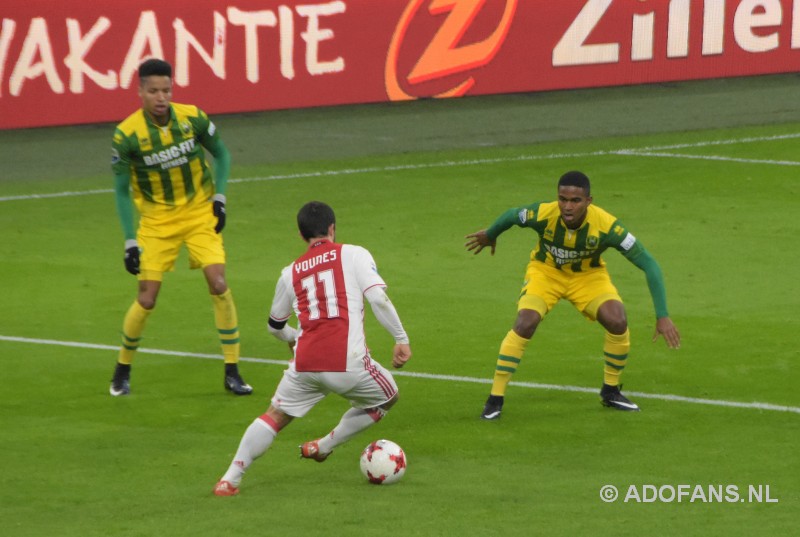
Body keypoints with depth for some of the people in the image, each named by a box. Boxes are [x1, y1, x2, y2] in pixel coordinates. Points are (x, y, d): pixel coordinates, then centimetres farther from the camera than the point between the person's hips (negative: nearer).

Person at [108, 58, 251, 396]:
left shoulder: (192, 118, -12)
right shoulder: (127, 134, -16)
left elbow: (220, 154, 7)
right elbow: (121, 190, -6)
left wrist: (219, 197, -4)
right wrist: (130, 241, -10)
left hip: (200, 213, 1)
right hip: (156, 220, -1)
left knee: (219, 285, -13)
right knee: (146, 299, -5)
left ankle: (232, 373, -3)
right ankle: (122, 370, 21)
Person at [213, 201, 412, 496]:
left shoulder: (291, 272, 18)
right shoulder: (353, 254, 6)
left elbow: (275, 324, 31)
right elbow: (378, 298, -8)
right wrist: (402, 339, -2)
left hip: (304, 366, 3)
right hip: (348, 364, -3)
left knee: (276, 415, 19)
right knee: (387, 397, 25)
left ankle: (230, 478, 4)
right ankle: (324, 446, 28)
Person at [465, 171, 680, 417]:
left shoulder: (606, 225, -33)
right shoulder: (543, 214, -31)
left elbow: (649, 265, -27)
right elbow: (510, 216, -6)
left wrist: (662, 316, -31)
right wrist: (489, 235, 16)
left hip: (588, 276, 1)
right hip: (546, 272, -1)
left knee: (618, 322, -22)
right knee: (525, 323, -25)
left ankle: (610, 391, 4)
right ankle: (495, 399, -14)